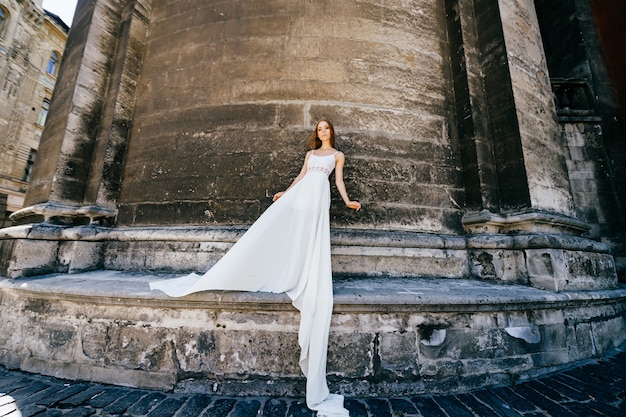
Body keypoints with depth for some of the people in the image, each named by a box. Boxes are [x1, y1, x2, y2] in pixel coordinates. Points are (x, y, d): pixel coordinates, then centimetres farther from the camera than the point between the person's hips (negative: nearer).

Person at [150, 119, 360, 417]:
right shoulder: (311, 152, 28)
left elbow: (339, 180, 14)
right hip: (298, 195, 3)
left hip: (319, 199, -2)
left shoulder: (338, 155, 21)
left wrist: (348, 202, 3)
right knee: (267, 234, -11)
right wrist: (285, 192, 23)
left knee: (312, 250, -16)